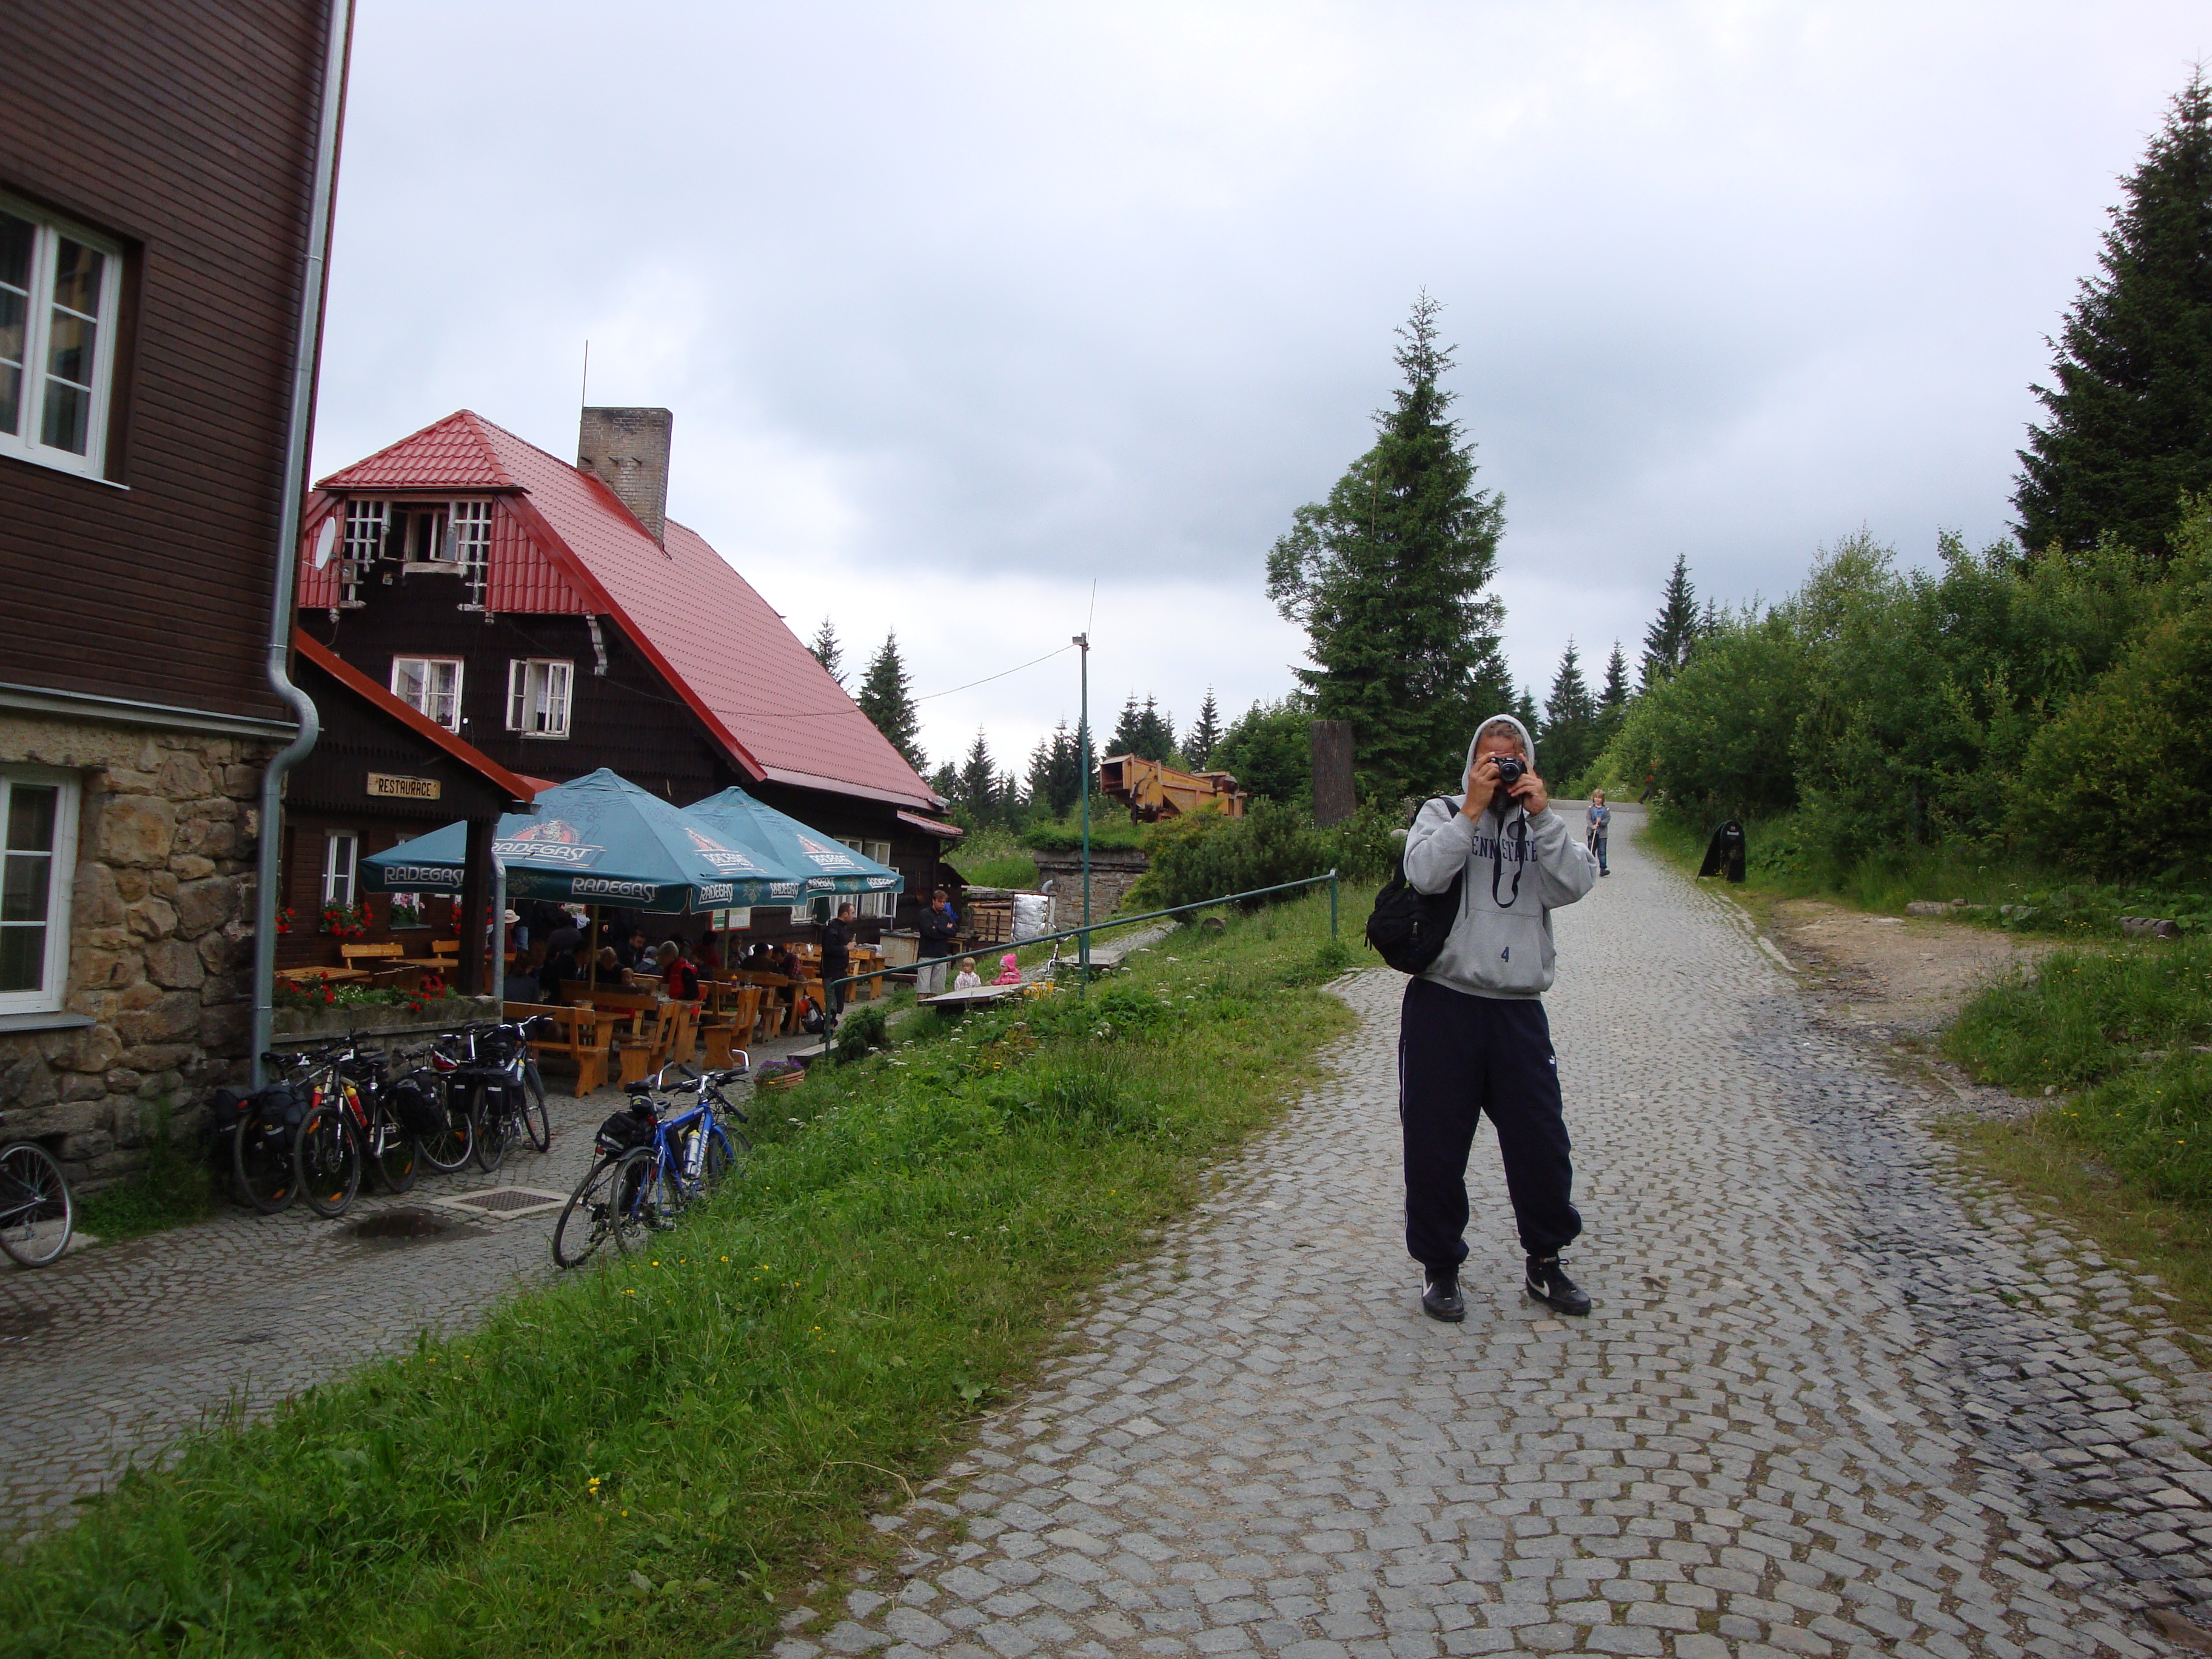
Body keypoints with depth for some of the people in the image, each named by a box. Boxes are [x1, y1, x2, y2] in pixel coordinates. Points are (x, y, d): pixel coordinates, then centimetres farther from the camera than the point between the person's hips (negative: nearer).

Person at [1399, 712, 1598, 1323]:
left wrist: (1541, 814, -10)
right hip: (1444, 1003, -2)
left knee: (1542, 1141, 8)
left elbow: (1577, 883, -6)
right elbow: (1425, 874, -15)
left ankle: (1546, 1263, 28)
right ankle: (1439, 1267, 23)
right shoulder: (1443, 813, 5)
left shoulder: (1544, 825, 12)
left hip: (1519, 1010, 3)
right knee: (1435, 1143, 5)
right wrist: (1474, 809, -14)